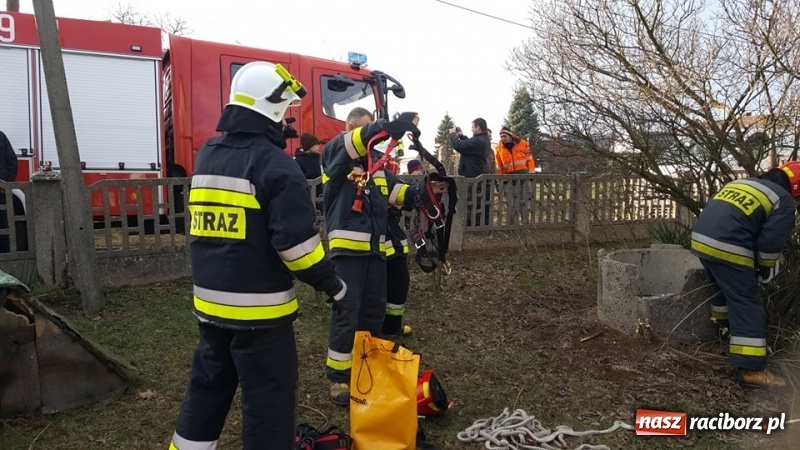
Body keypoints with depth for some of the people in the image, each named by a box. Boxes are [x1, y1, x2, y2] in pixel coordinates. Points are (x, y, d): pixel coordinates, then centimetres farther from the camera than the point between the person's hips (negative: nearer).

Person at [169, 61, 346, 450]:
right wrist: (331, 283, -10)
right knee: (268, 397, 5)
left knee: (208, 385, 22)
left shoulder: (207, 155, 8)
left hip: (210, 301, 8)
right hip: (259, 307, -8)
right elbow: (296, 242, -20)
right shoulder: (275, 164, -17)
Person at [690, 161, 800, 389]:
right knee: (747, 305, -2)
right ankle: (752, 369, -4)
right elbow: (770, 242, -2)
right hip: (727, 248, -8)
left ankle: (722, 319, 59)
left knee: (725, 285, 34)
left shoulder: (742, 181, 25)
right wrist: (766, 269, 17)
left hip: (701, 239, 8)